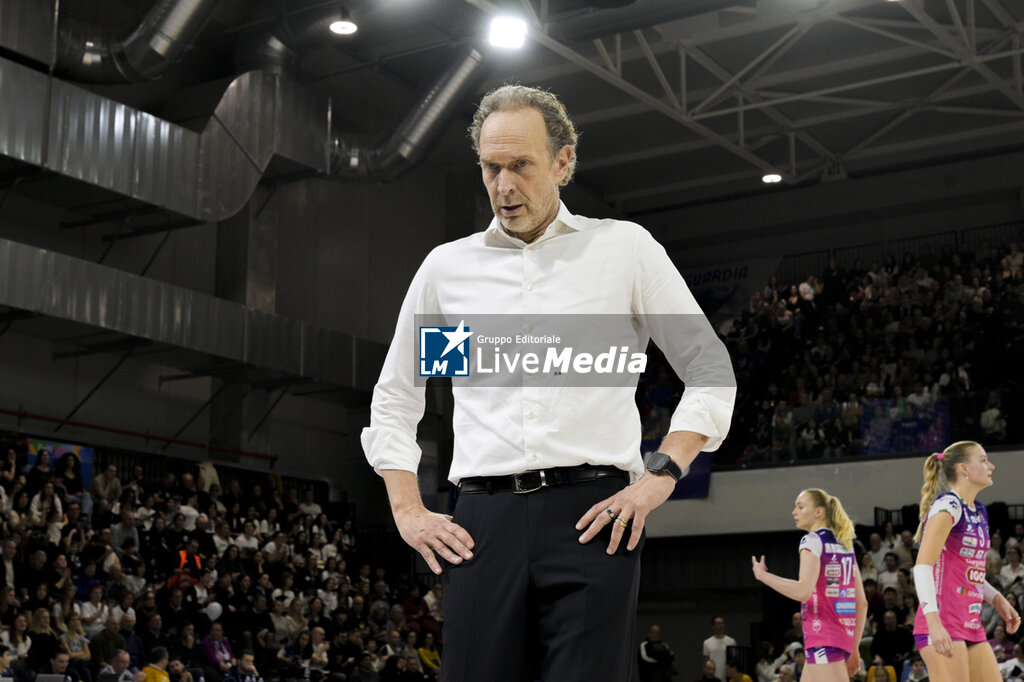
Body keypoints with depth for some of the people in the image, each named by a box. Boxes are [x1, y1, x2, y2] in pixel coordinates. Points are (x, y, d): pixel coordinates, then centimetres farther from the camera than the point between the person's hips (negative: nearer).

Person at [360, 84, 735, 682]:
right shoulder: (446, 267, 16)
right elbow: (394, 399, 24)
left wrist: (661, 476, -3)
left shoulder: (625, 247, 10)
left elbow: (712, 373, 10)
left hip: (593, 513, -2)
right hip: (483, 521, 2)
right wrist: (409, 512, 12)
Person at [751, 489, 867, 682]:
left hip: (823, 639, -9)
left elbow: (803, 591, -19)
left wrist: (762, 575, -8)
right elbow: (862, 603, 17)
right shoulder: (845, 545, 18)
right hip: (844, 636, 9)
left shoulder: (813, 540, -6)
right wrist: (854, 647, 22)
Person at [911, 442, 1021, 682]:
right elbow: (922, 566, -20)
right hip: (943, 626, -9)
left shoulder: (979, 512, 16)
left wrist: (996, 598, 14)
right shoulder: (947, 506, -11)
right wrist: (933, 622, -29)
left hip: (972, 625, 9)